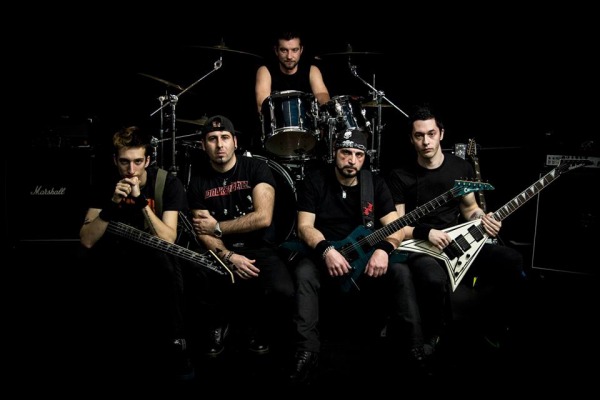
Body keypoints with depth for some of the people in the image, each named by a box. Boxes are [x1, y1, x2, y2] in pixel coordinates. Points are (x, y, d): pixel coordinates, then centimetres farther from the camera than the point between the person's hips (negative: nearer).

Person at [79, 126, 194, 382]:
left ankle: (177, 346, -20)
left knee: (165, 263, -34)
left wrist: (141, 201, -31)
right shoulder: (105, 185, -7)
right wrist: (113, 204, -26)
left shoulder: (168, 183, -14)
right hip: (119, 262, 2)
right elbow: (87, 241, -14)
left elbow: (167, 240, -23)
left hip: (155, 262, -2)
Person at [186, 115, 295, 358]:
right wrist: (229, 257, -20)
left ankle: (258, 327, 6)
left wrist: (217, 227, -8)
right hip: (222, 255, 2)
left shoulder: (256, 168, -2)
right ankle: (219, 322, 7)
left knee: (283, 292, -32)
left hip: (261, 250, -1)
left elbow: (263, 217, -14)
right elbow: (204, 234, -1)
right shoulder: (198, 183, 7)